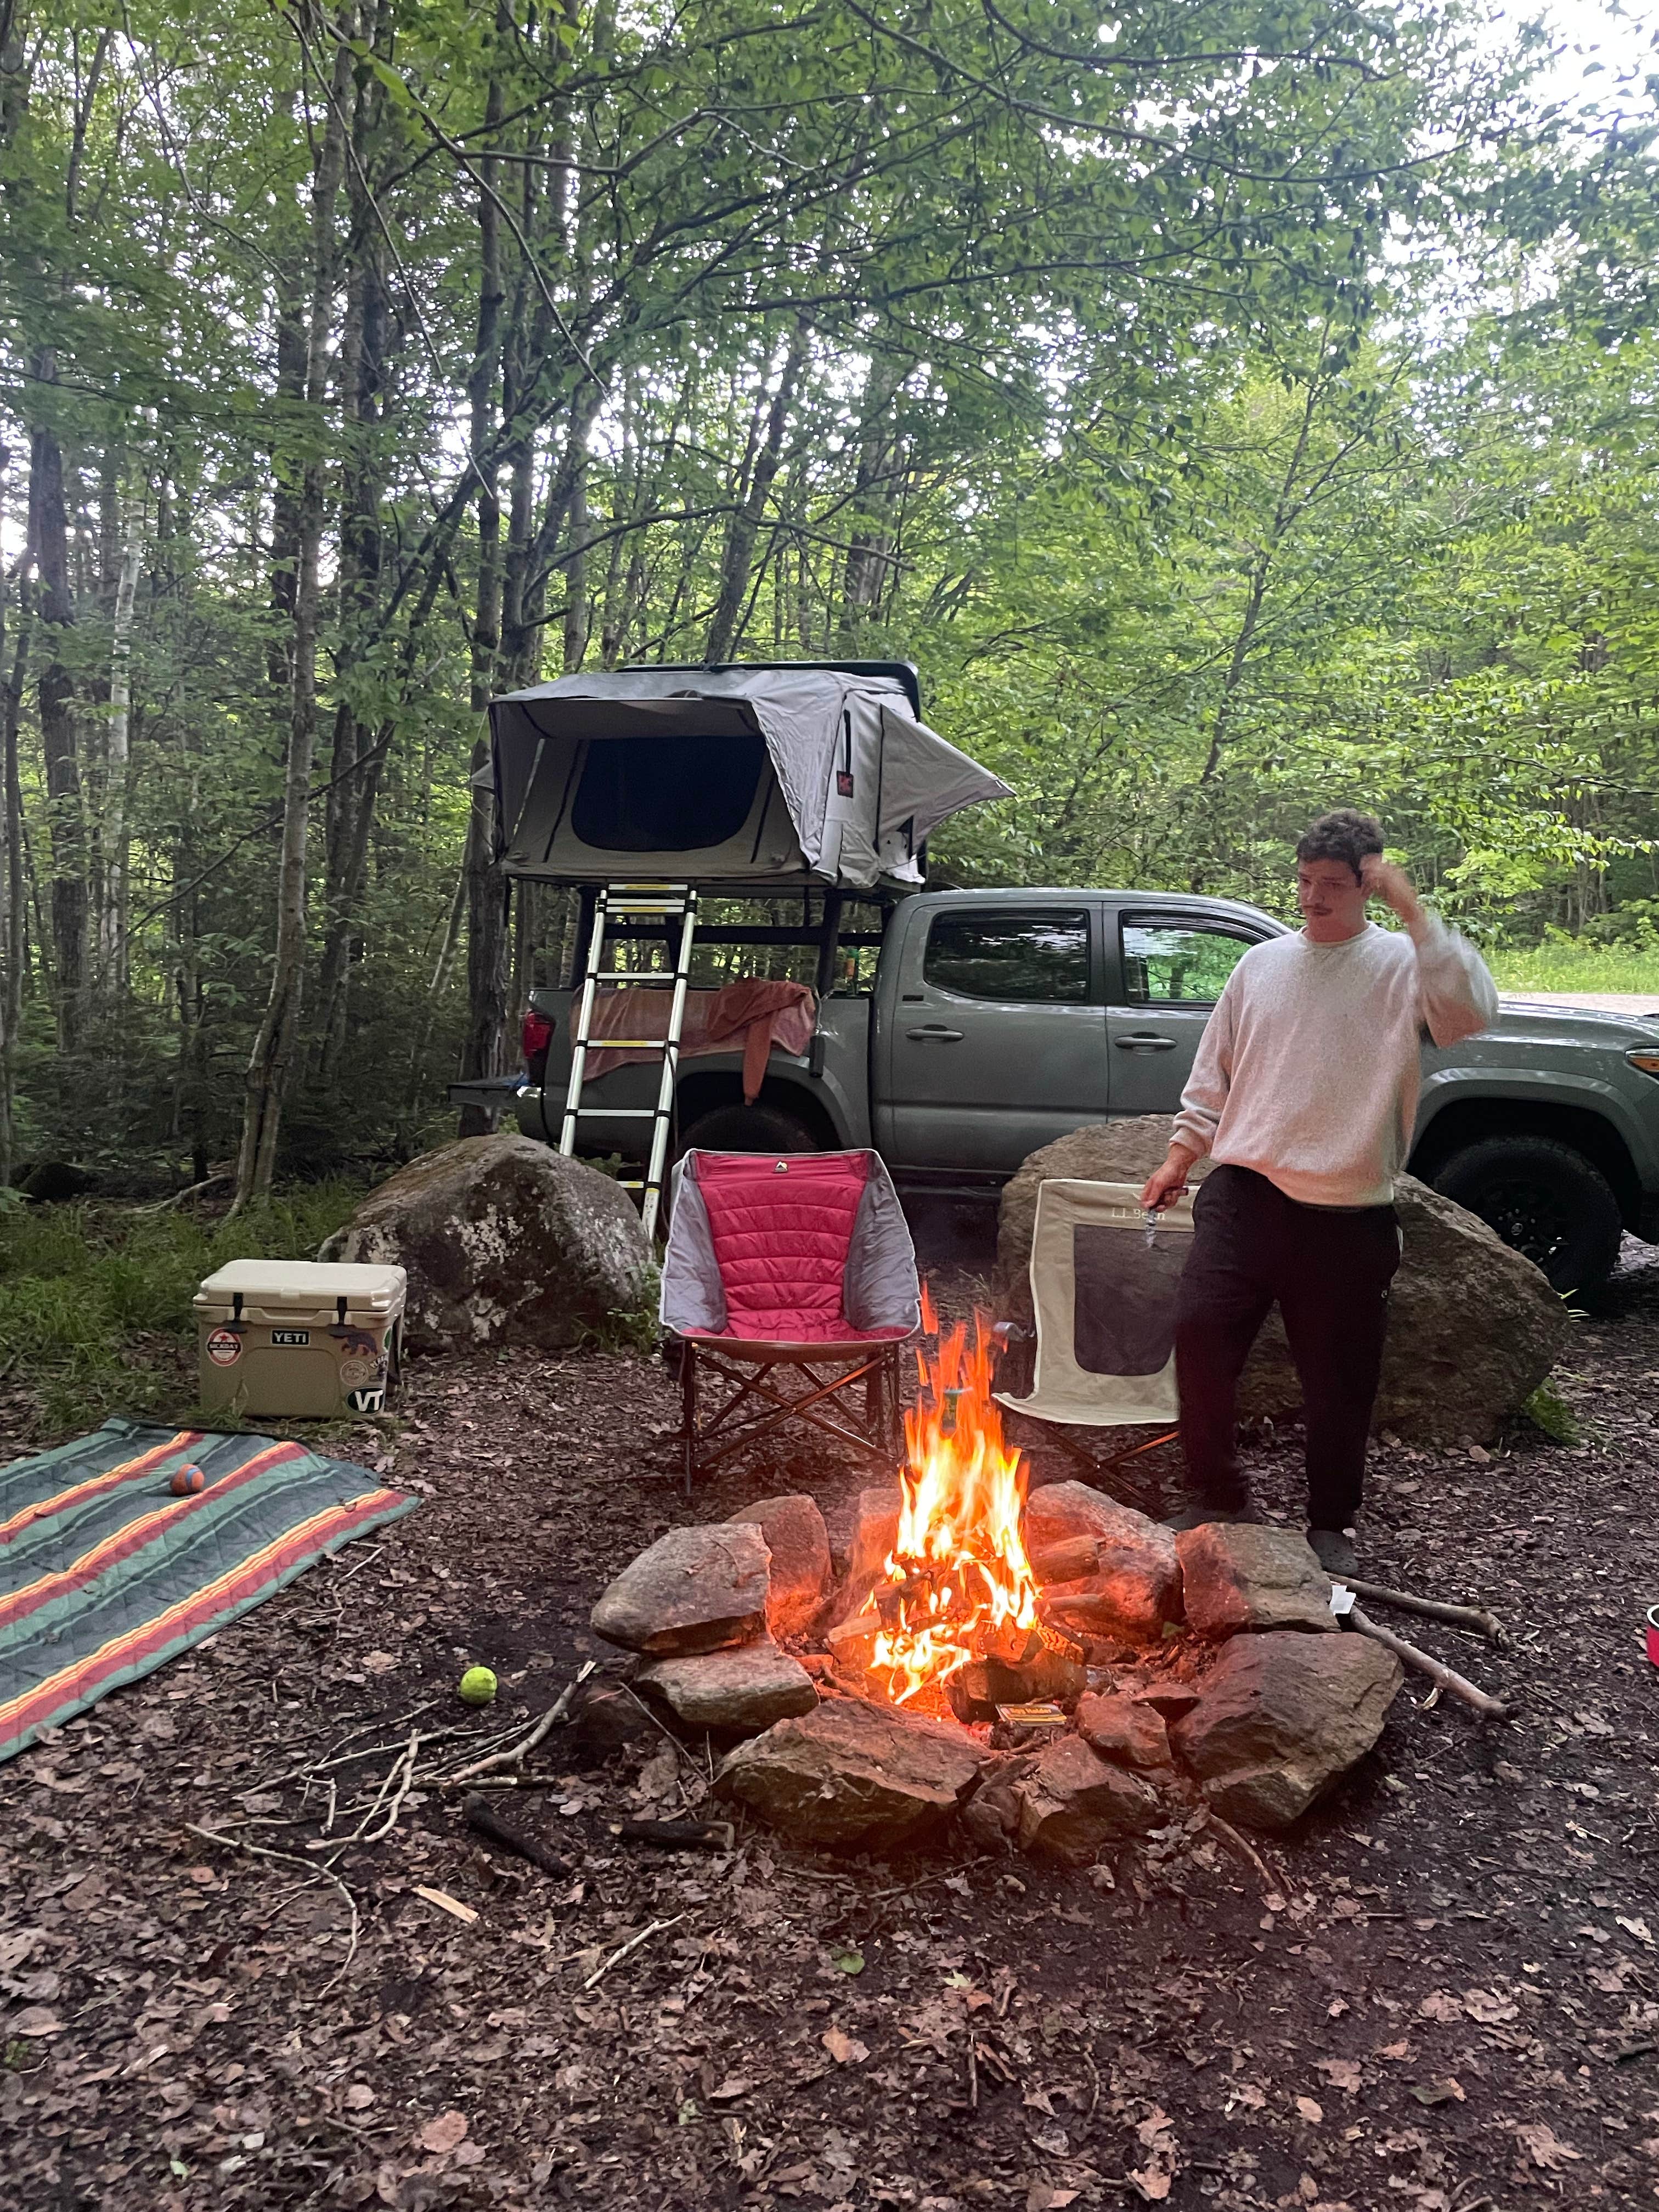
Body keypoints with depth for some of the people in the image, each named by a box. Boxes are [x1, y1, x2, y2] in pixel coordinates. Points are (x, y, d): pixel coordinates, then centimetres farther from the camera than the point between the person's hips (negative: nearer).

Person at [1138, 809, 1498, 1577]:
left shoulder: (1401, 965, 0)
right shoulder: (1262, 964, 13)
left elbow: (1470, 1010, -21)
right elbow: (1214, 1074, 18)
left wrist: (1411, 909, -19)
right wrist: (1179, 1158, 15)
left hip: (1349, 1214, -2)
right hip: (1245, 1191, 3)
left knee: (1339, 1380, 6)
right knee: (1200, 1328, -11)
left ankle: (1330, 1526, 27)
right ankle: (1216, 1497, 9)